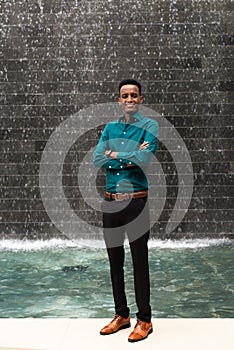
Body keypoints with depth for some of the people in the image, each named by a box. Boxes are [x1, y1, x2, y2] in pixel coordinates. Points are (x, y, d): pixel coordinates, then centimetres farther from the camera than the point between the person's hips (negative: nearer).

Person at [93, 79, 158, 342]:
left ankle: (144, 320, 17)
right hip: (110, 202, 5)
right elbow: (97, 159, -3)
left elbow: (144, 159, -19)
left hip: (136, 202, -5)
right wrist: (131, 157, -11)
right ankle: (121, 315, 29)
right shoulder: (110, 128, 11)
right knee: (115, 262, 13)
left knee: (139, 263, 3)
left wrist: (115, 155, -6)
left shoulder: (149, 126, -2)